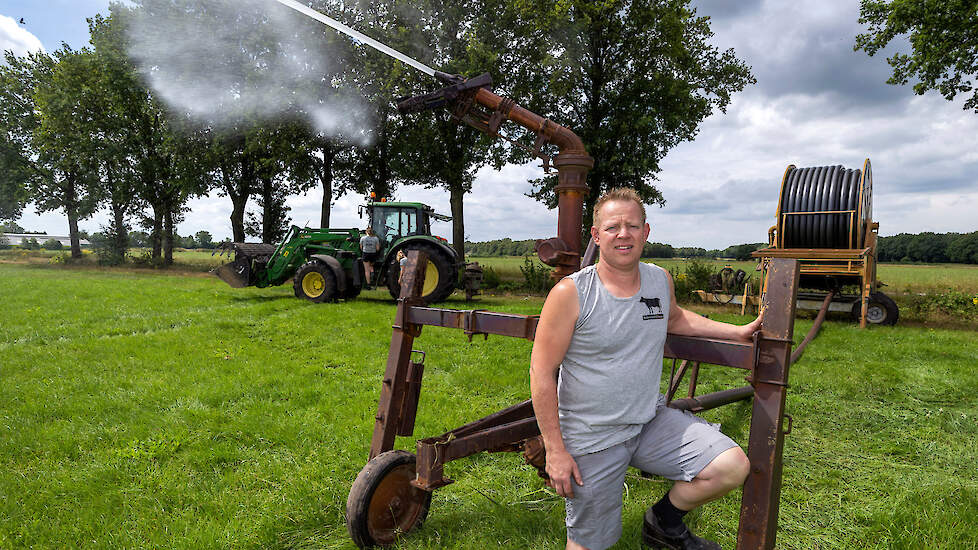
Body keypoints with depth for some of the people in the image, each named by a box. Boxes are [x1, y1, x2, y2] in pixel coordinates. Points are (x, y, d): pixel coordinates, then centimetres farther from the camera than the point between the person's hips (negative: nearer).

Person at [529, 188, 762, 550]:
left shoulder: (661, 280, 0)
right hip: (591, 438, -4)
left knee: (733, 467, -10)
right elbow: (542, 372, -15)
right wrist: (555, 450, -14)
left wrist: (737, 332, 14)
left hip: (652, 421, 5)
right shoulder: (571, 292, -18)